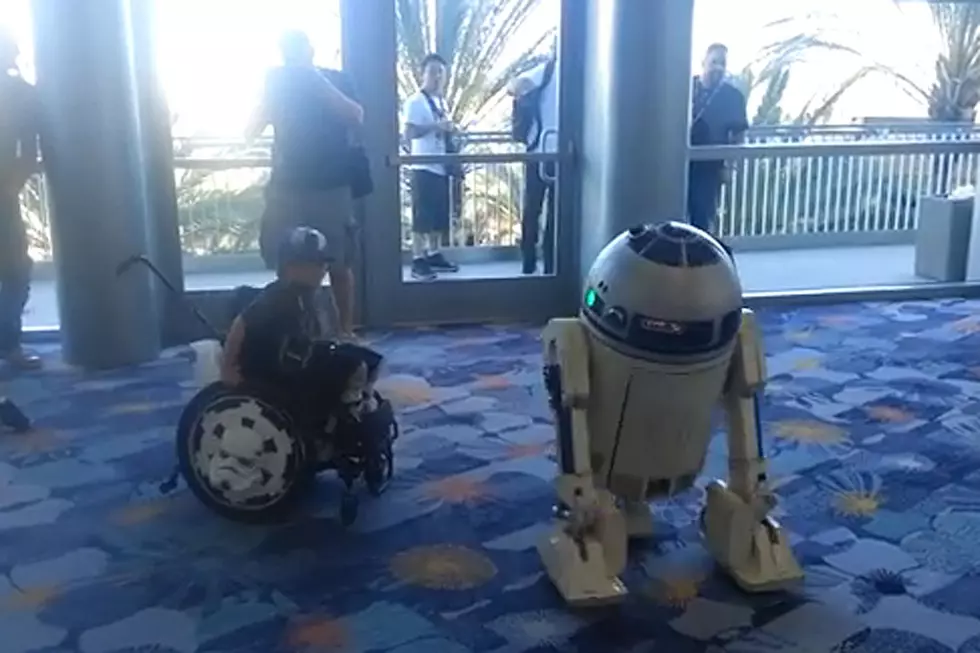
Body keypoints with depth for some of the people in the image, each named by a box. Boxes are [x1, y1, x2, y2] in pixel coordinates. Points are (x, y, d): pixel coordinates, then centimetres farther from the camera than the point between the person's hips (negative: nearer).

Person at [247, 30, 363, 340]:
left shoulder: (336, 79, 4)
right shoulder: (277, 82, 9)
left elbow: (356, 118, -13)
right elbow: (251, 131, 2)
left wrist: (319, 81, -16)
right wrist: (273, 90, -9)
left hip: (332, 188, -2)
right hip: (286, 188, 2)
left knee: (339, 265, 0)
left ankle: (345, 330, 10)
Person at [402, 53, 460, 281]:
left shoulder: (442, 102, 17)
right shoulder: (415, 102, -9)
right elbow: (409, 133, -19)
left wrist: (450, 130, 10)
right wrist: (435, 126, -27)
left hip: (441, 167, 8)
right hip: (424, 167, -8)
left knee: (439, 215, 11)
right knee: (422, 216, -7)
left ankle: (434, 255, 21)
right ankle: (418, 262, -4)